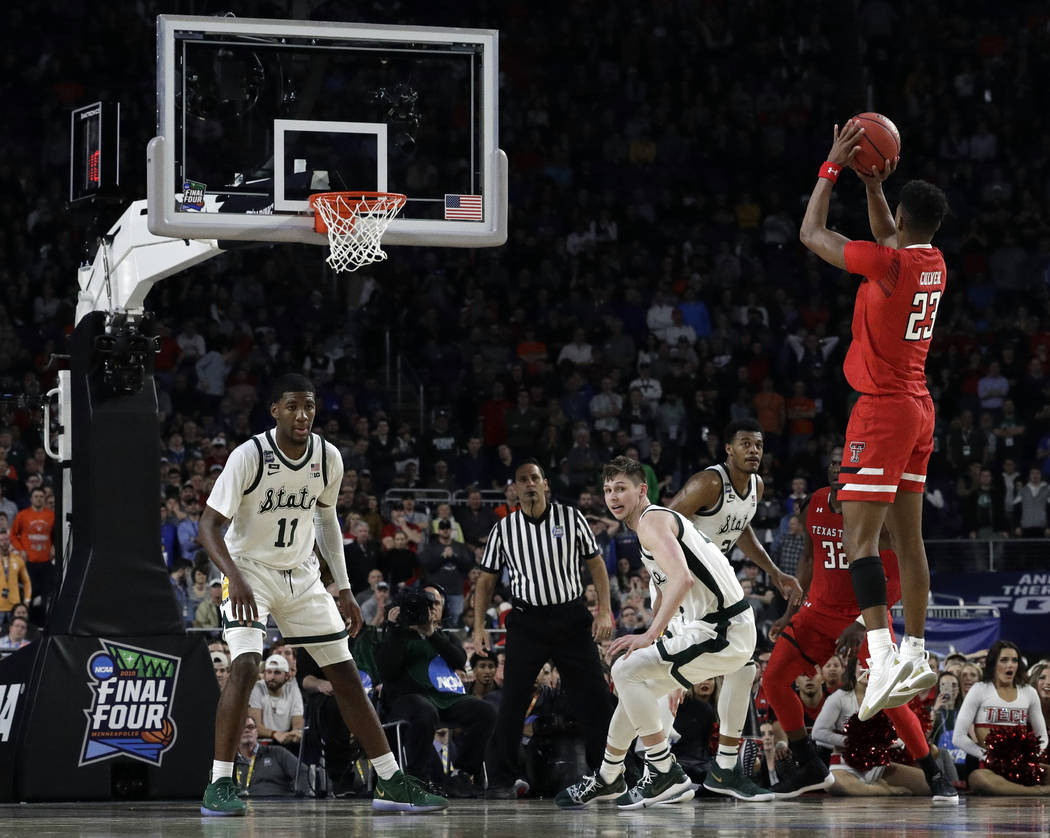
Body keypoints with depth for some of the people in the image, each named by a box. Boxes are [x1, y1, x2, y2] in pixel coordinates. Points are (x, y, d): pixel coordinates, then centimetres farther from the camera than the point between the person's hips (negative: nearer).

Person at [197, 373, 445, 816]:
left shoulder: (328, 458, -5)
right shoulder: (249, 455, -21)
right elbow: (210, 524, -22)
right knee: (245, 667, -25)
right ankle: (219, 785, -18)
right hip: (250, 570, -5)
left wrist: (344, 589, 10)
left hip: (302, 575, 5)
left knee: (345, 674, 5)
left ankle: (391, 784, 11)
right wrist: (234, 576, -38)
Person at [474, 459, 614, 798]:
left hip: (571, 617, 0)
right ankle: (502, 778, 1)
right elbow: (487, 579, 11)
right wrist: (479, 626, 2)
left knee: (594, 697, -2)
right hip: (526, 622, 0)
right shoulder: (503, 529, 4)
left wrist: (604, 611, -3)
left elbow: (596, 564, 7)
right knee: (513, 700, -6)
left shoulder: (571, 518, 2)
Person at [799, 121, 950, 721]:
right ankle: (916, 656, 15)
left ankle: (884, 659, -21)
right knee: (907, 536, 13)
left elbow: (812, 234, -6)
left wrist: (833, 168, 1)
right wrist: (874, 185, 22)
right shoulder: (935, 262, 5)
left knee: (860, 538, -11)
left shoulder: (888, 263, -18)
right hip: (919, 407, 9)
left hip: (883, 409, -9)